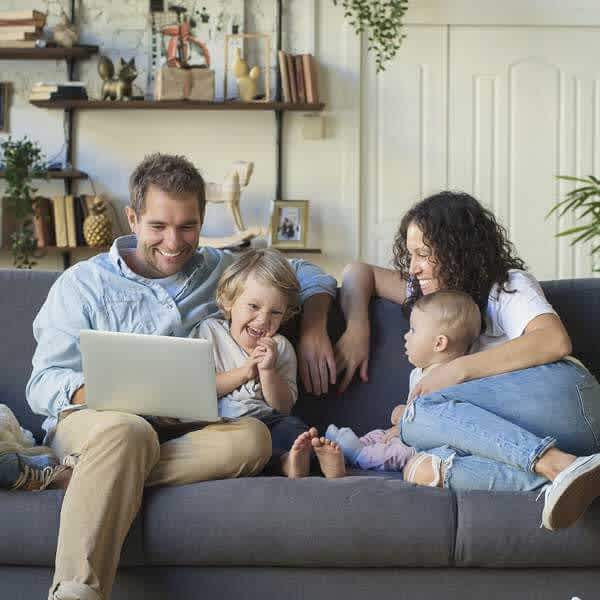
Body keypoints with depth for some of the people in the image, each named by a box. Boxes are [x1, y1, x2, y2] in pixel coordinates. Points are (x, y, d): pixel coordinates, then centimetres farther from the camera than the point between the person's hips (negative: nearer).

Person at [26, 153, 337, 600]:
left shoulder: (218, 270, 20)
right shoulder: (84, 283, 10)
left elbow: (306, 273, 30)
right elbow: (44, 384, 2)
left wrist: (313, 325, 8)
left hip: (184, 429, 3)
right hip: (92, 422, -3)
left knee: (252, 436, -31)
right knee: (127, 430, -40)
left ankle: (94, 478, -35)